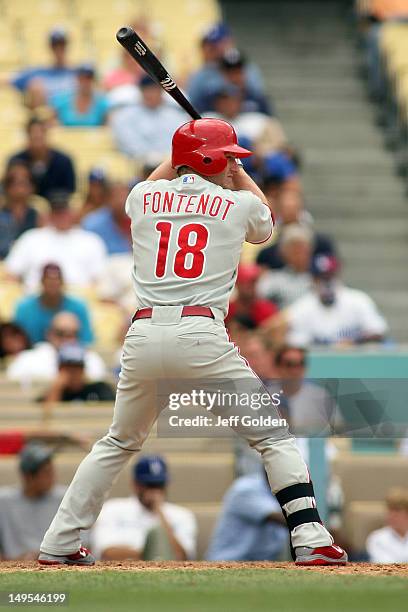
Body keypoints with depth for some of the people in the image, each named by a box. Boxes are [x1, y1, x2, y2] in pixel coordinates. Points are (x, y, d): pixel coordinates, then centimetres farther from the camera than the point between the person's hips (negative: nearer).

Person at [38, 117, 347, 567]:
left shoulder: (142, 198, 14)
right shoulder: (239, 204, 7)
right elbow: (265, 225, 33)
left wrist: (181, 153, 45)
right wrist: (239, 175, 43)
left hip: (143, 335, 4)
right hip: (202, 337, -4)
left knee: (118, 443, 23)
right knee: (274, 436, 4)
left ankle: (59, 544, 20)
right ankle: (310, 539, -8)